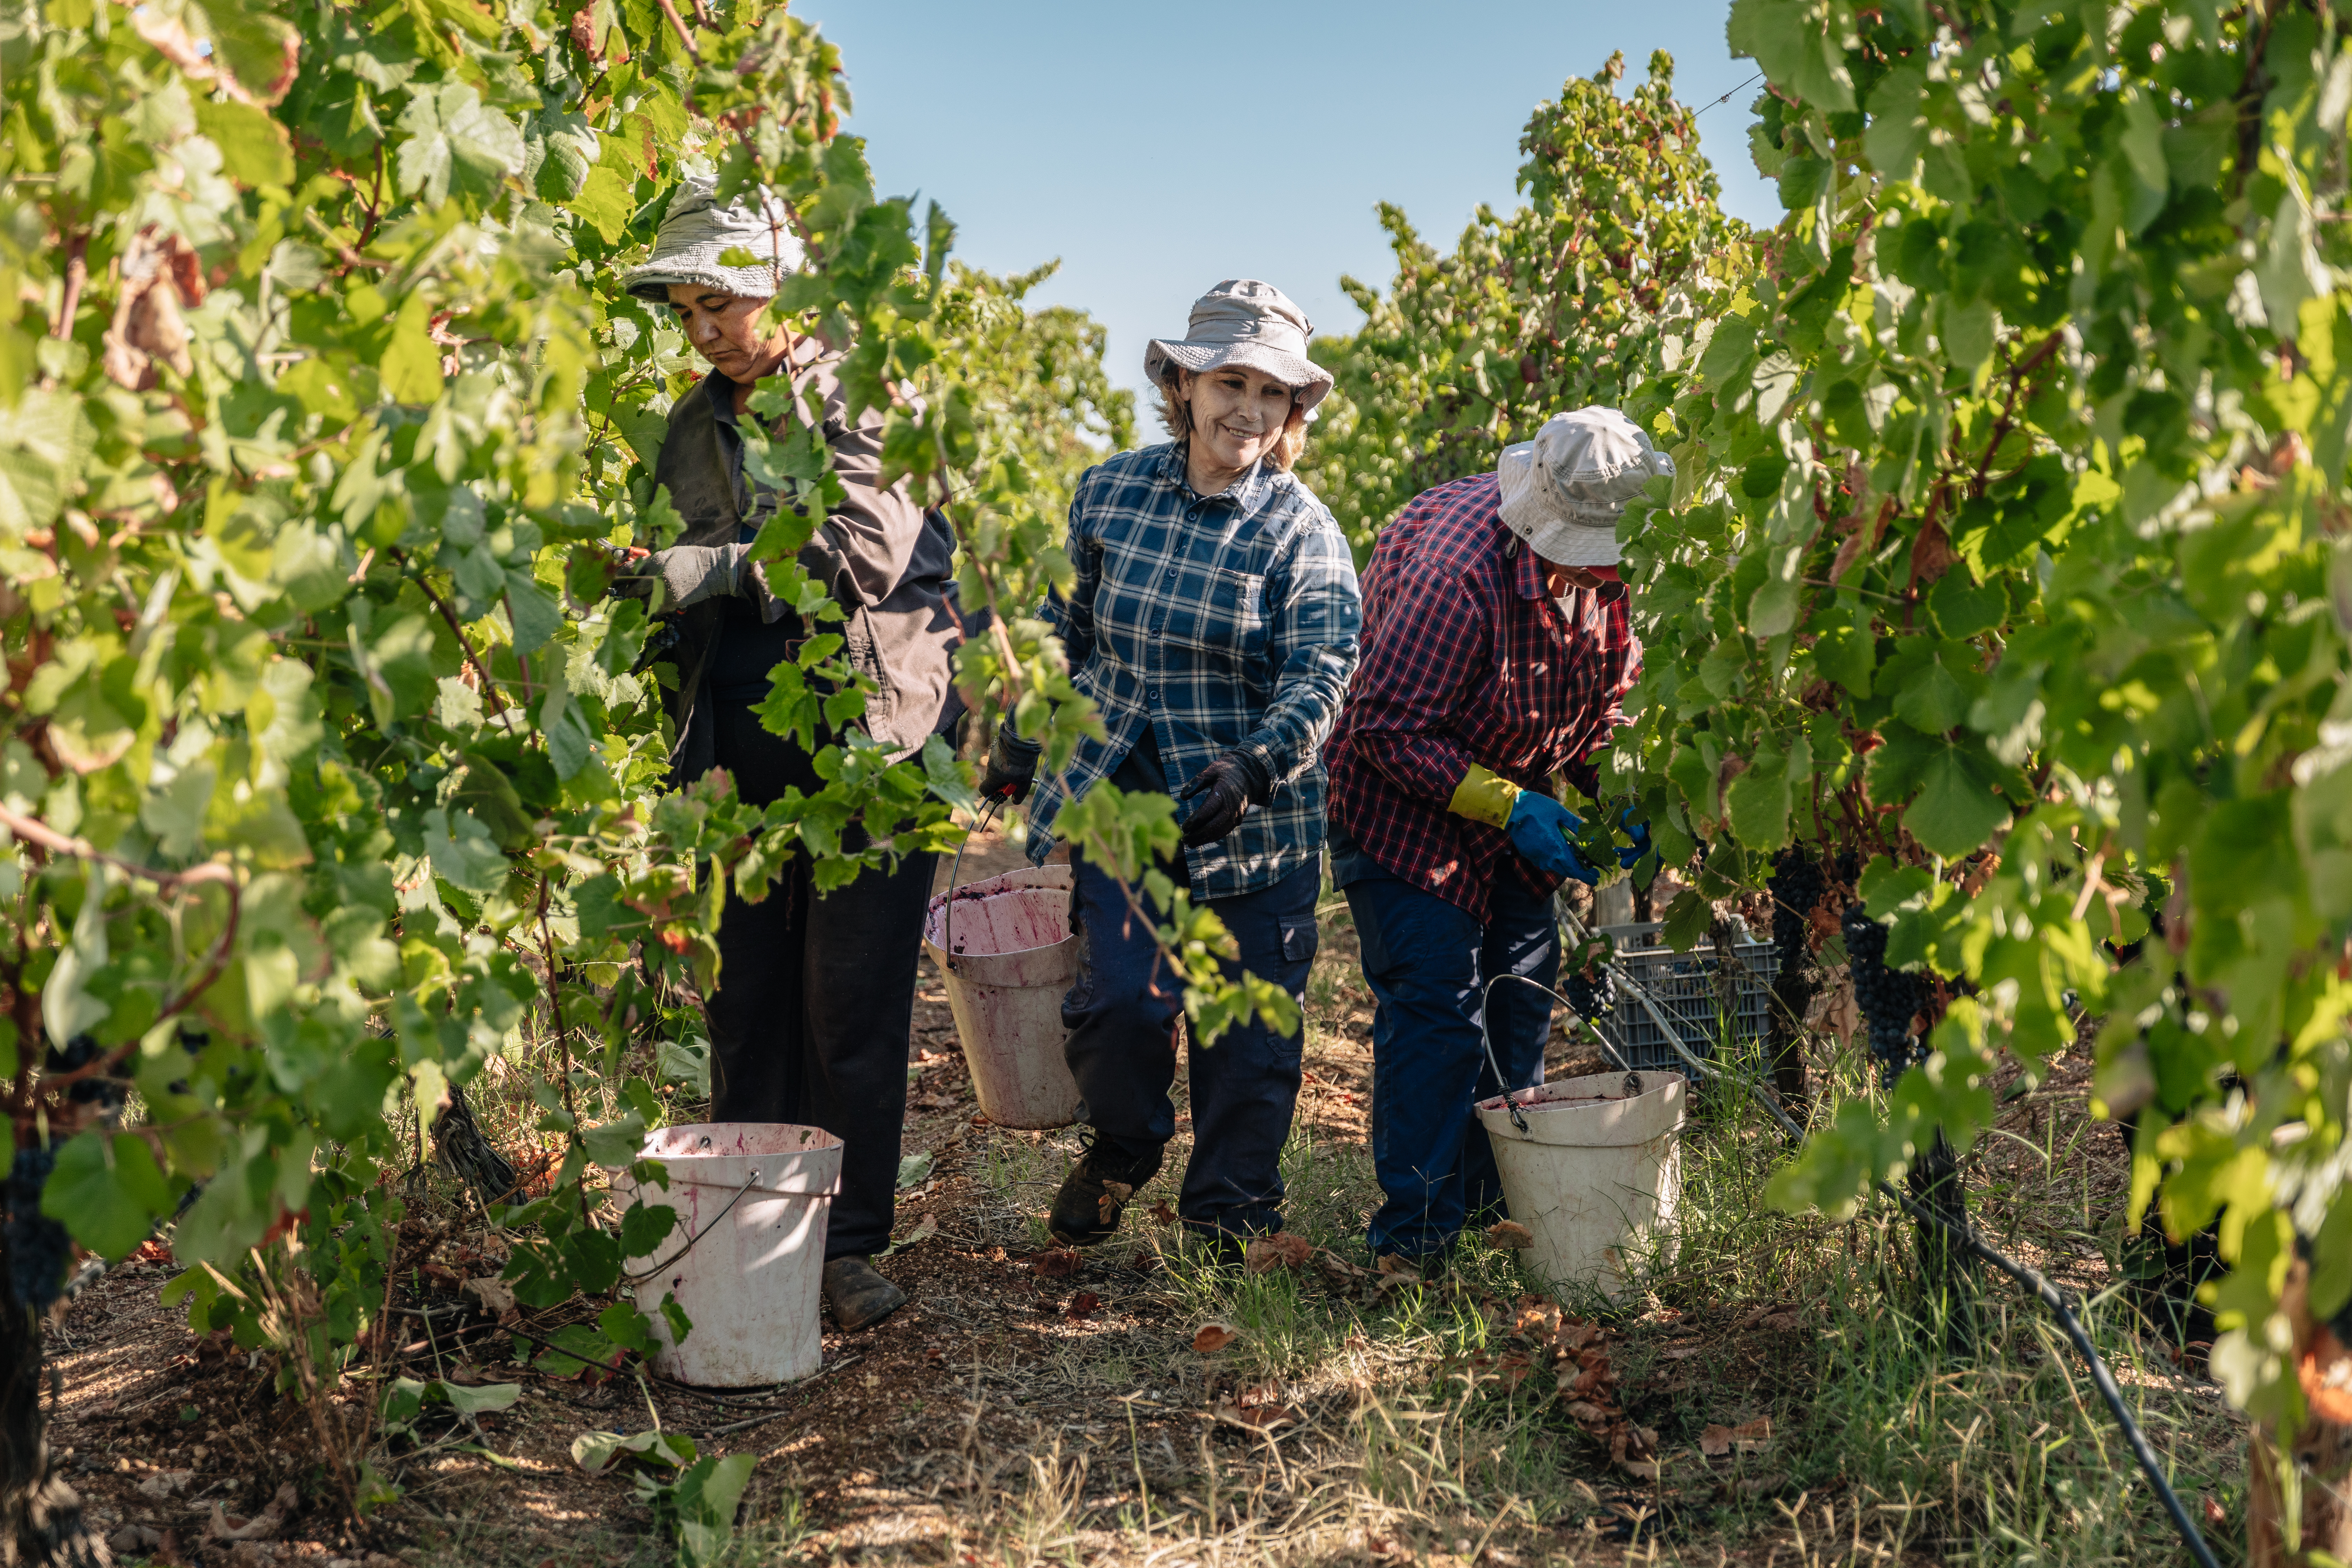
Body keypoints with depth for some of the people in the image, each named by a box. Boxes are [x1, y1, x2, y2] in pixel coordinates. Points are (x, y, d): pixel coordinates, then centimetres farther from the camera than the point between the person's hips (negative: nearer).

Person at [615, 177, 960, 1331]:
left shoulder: (859, 395, -3)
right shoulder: (691, 428, 14)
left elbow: (870, 548, -18)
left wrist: (718, 567, -25)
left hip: (866, 739, -5)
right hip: (743, 747, 5)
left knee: (852, 1002, -2)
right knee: (747, 996, 8)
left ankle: (848, 1244, 9)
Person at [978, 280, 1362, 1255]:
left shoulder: (1301, 532, -6)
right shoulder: (1109, 494, 3)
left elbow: (1320, 674, -16)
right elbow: (1061, 630, 16)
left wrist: (1254, 766, -33)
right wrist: (1018, 747, 18)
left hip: (1254, 819, -1)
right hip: (1119, 793, 1)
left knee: (1245, 1025, 5)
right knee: (1120, 998, -9)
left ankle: (1230, 1221, 26)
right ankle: (1120, 1146, 25)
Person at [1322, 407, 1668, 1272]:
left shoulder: (1606, 559, -9)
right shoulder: (1458, 571, -33)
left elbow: (1611, 690, 6)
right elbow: (1390, 727, -27)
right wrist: (1509, 807, -29)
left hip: (1513, 797, 8)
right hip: (1407, 802, -8)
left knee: (1522, 998, 12)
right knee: (1437, 1006, -13)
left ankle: (1496, 1206, 27)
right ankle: (1416, 1238, -4)